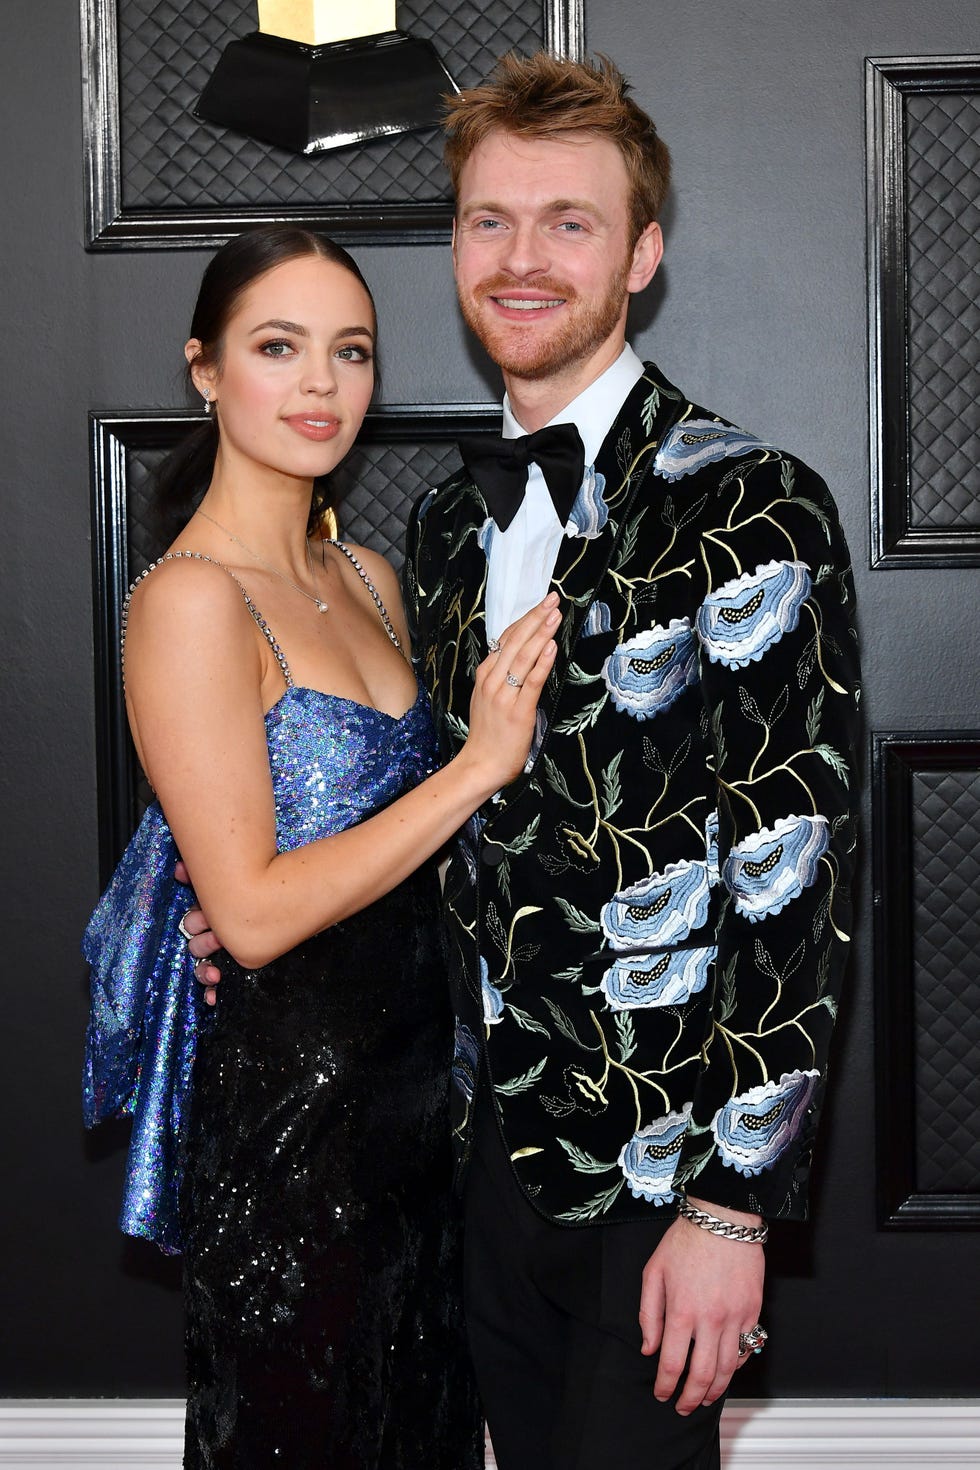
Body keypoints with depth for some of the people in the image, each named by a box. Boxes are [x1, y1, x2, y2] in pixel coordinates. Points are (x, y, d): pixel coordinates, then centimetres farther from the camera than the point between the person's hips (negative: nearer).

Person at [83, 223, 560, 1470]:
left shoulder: (367, 580, 7)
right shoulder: (191, 598, -18)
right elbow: (253, 911, -22)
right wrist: (480, 764, -22)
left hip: (407, 1078, 8)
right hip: (281, 1099, -8)